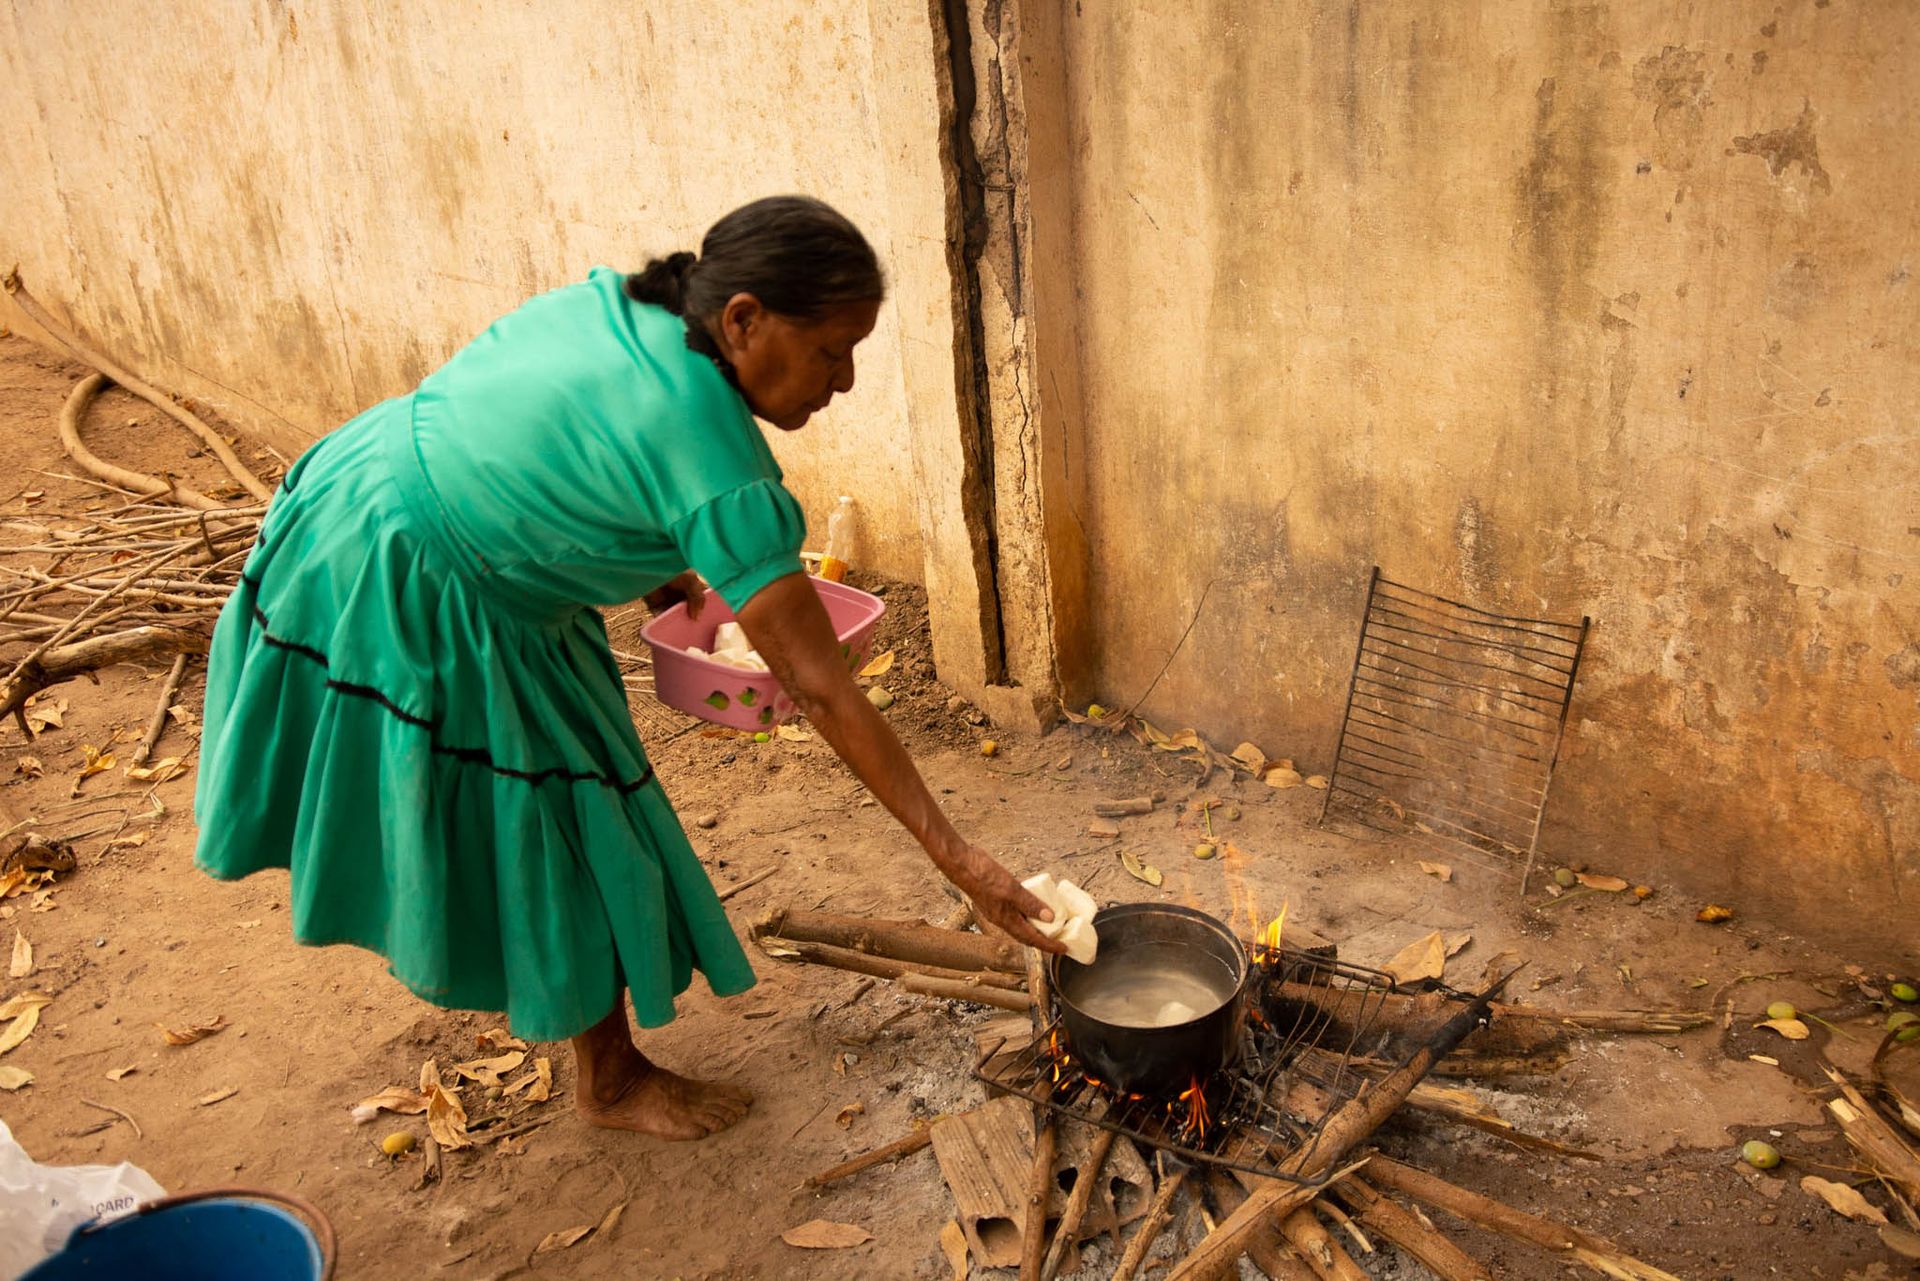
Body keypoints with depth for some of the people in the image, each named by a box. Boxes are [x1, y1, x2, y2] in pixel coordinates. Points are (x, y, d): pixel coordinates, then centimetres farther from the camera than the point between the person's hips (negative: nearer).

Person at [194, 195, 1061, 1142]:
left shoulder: (616, 305, -6)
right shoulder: (712, 460, -29)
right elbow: (820, 688, -28)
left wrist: (647, 567, 9)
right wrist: (957, 857, -24)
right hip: (409, 602, -9)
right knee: (561, 825, 4)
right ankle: (611, 1080, 25)